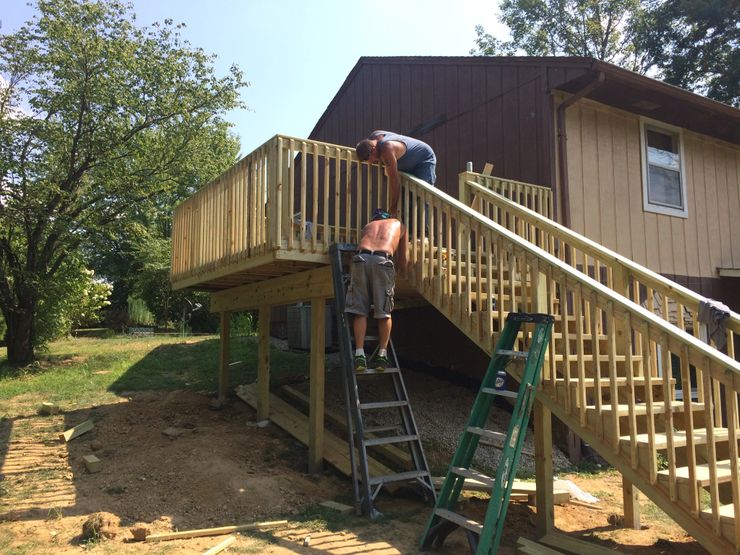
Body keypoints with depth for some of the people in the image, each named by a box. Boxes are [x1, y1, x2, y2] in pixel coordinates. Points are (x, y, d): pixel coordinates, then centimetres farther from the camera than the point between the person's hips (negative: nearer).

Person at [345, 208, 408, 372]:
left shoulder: (368, 225, 36)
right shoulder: (399, 225, 32)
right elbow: (403, 259, 31)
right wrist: (402, 272, 49)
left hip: (361, 257, 2)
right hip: (383, 260, -1)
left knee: (360, 311, 4)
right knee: (384, 312, 8)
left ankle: (359, 354, -4)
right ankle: (382, 355, 6)